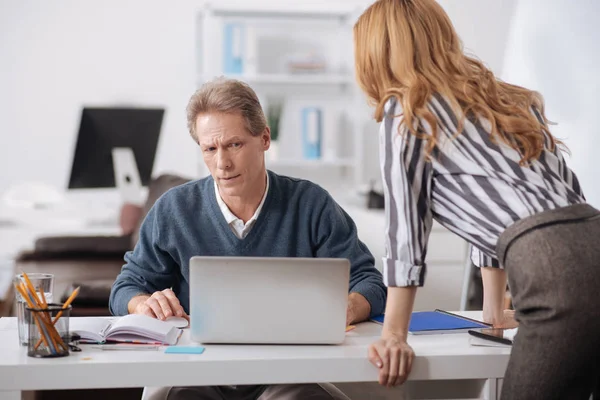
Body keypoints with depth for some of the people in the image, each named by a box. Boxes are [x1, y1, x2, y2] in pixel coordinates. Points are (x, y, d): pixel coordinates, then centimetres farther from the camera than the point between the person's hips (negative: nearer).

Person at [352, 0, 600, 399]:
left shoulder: (407, 111, 7)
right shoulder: (507, 97, 28)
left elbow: (406, 226, 4)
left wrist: (394, 335, 7)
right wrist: (494, 310, 41)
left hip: (559, 275, -7)